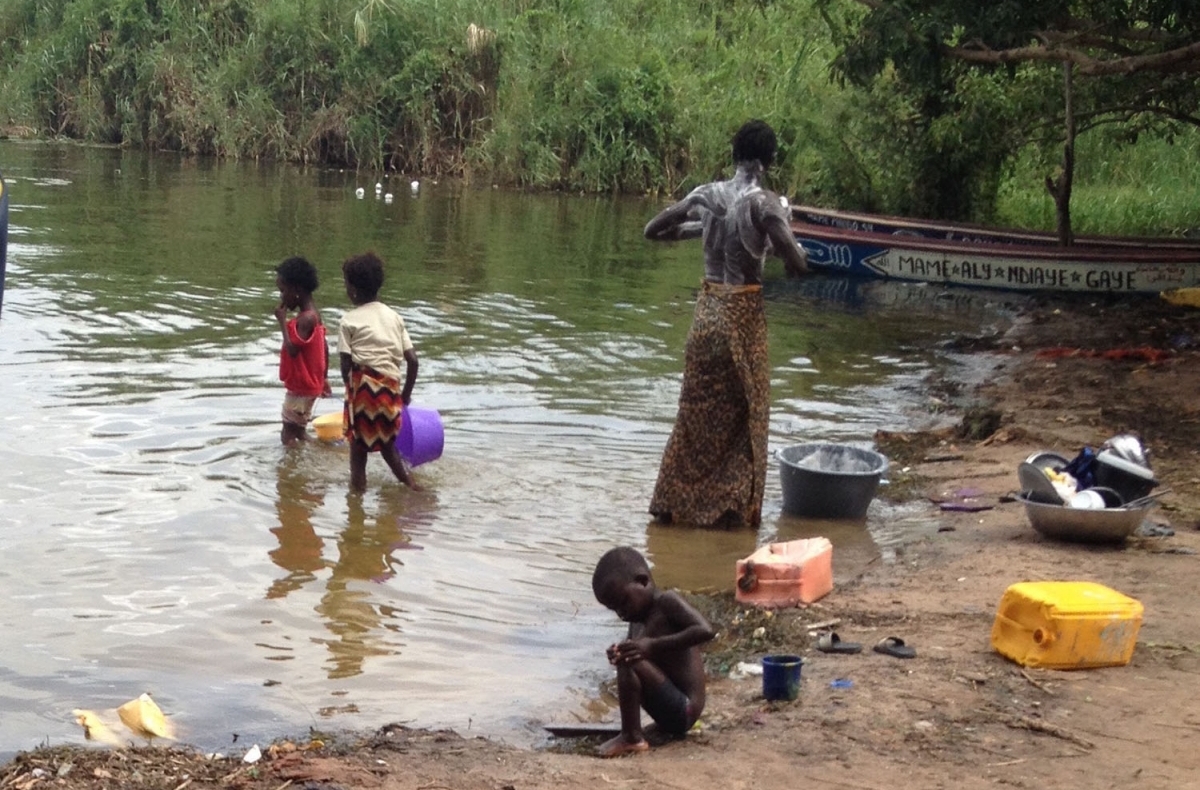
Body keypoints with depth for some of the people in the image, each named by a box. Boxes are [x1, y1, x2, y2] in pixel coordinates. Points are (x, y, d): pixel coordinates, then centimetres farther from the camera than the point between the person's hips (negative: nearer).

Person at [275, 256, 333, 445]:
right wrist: (324, 377, 23)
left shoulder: (305, 318, -22)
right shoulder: (310, 314, 8)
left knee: (288, 435, -5)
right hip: (308, 383, 10)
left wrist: (282, 320, -20)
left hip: (301, 386, -10)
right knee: (298, 429, 18)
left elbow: (292, 349, -28)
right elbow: (324, 348, 15)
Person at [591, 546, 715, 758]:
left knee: (630, 663, -26)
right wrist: (618, 654, -8)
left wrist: (653, 645, -31)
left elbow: (706, 631, -29)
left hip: (683, 711, -10)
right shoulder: (638, 619, 10)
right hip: (672, 714, 10)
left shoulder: (667, 601, -15)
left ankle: (631, 737, -16)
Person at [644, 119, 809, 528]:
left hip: (707, 310, 4)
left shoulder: (706, 195, -1)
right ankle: (730, 507, 13)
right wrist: (777, 247, 3)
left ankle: (675, 501, 21)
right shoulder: (765, 203, -14)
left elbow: (652, 231, 6)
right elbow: (797, 264, -19)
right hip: (743, 314, -4)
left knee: (696, 412, 15)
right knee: (742, 415, 9)